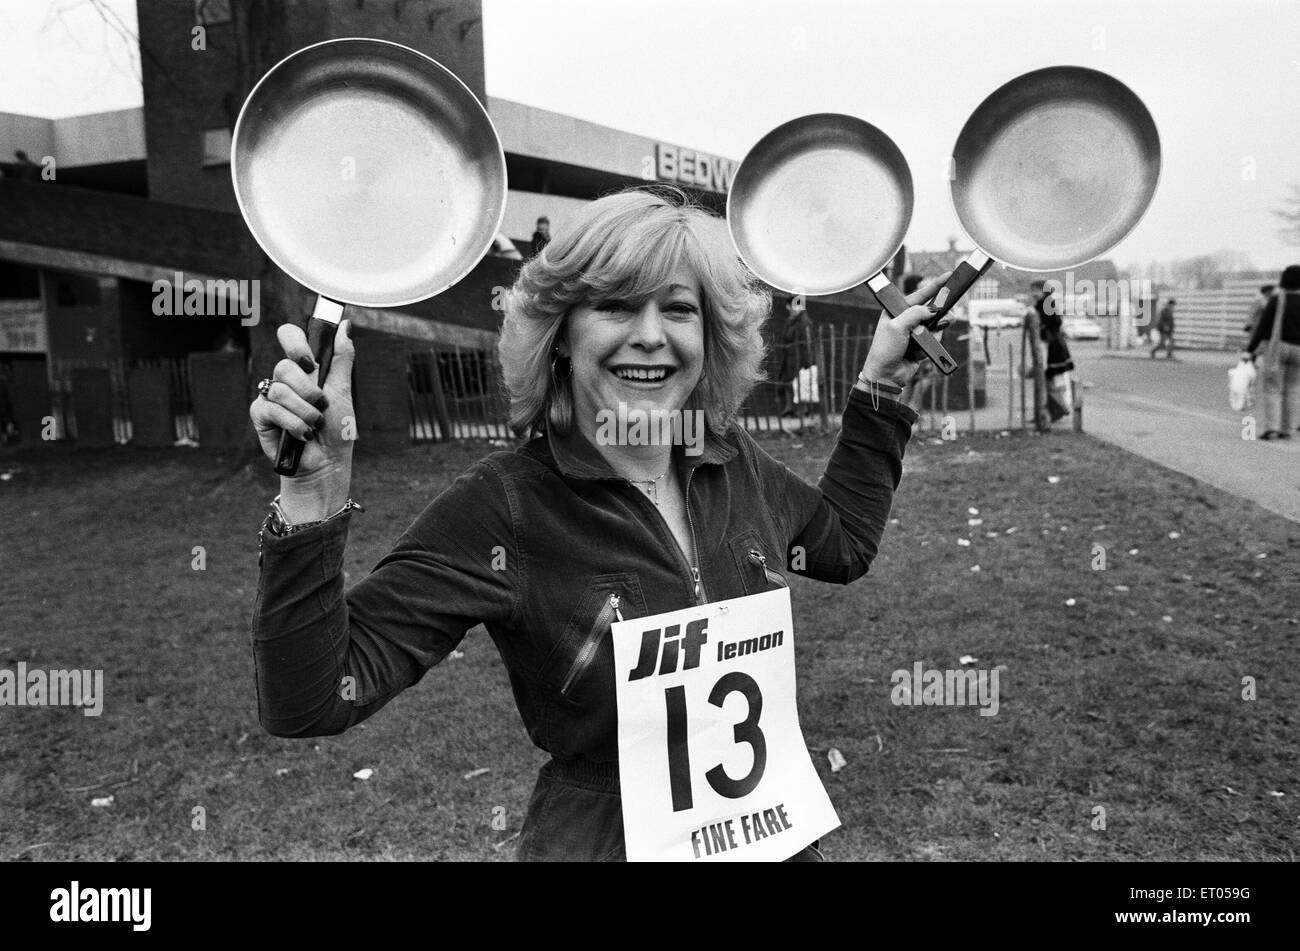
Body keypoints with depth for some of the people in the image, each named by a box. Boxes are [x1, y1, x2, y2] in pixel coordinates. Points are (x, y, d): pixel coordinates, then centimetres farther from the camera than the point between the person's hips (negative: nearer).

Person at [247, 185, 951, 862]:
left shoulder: (734, 462, -6)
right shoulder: (502, 508, -21)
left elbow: (845, 542, 14)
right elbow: (307, 702, -25)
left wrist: (880, 381, 9)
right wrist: (314, 490, -38)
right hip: (599, 841, -5)